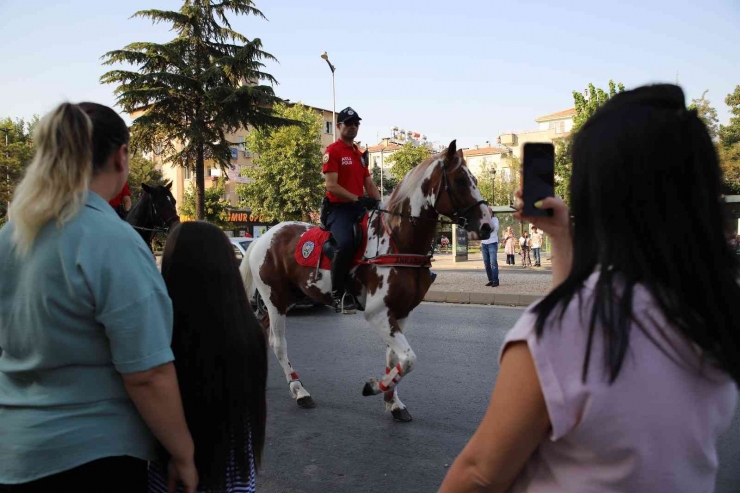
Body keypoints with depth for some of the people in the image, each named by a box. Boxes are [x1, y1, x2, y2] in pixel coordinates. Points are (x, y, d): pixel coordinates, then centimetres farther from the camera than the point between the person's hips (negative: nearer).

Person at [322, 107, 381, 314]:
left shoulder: (360, 154, 22)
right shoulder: (332, 151, -3)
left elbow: (369, 184, 20)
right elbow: (331, 185, -13)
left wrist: (378, 203, 2)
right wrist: (357, 198, -21)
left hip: (359, 208, 8)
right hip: (339, 208, -8)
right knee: (346, 243, -32)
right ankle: (338, 295, -20)